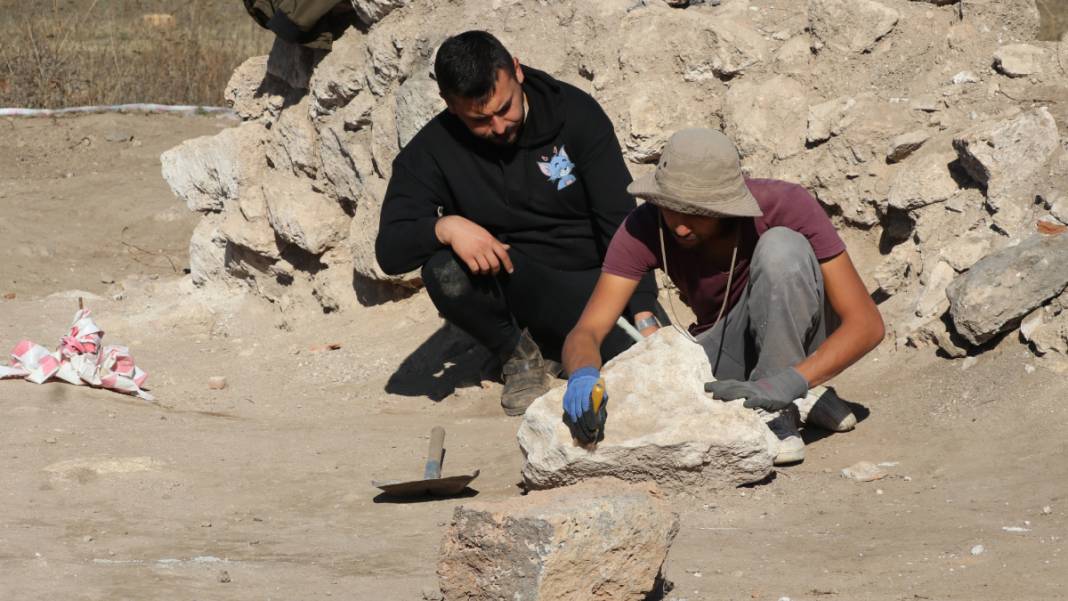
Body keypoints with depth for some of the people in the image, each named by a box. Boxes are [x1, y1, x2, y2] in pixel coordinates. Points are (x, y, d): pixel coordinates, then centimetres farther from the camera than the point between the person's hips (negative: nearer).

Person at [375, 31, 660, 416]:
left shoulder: (576, 113, -10)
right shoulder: (433, 150, -8)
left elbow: (620, 223, -13)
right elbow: (389, 251, -14)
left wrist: (643, 313, -24)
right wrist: (446, 227, -36)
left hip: (591, 276, -1)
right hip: (509, 280, 1)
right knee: (444, 270, -32)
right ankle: (517, 353, -3)